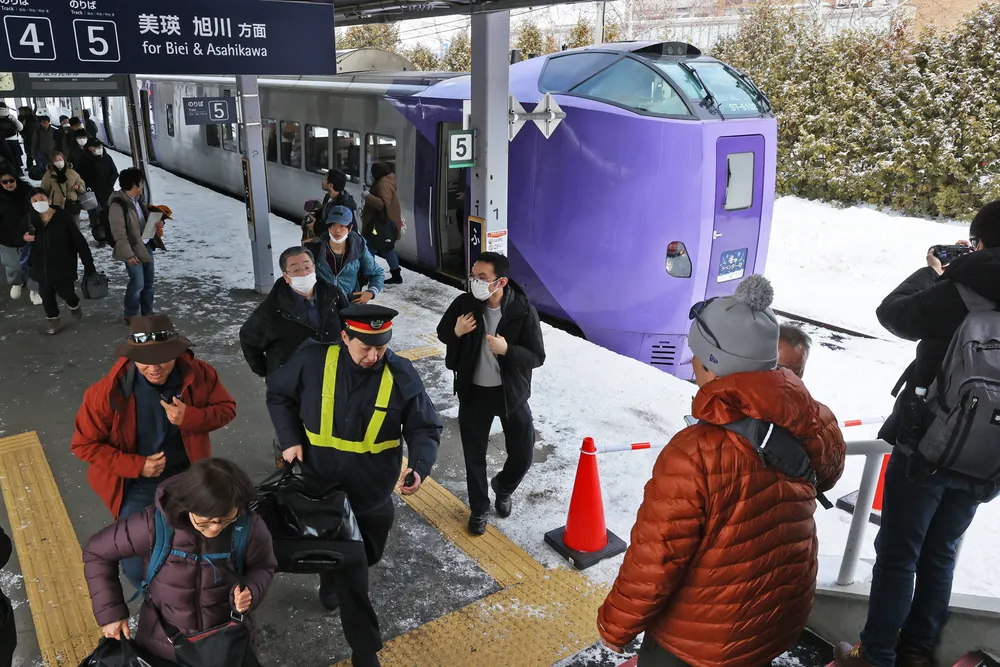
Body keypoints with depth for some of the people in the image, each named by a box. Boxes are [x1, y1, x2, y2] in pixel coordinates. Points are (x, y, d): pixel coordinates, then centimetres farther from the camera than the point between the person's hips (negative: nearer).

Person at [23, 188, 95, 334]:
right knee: (46, 295, 11)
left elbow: (79, 241, -14)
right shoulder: (31, 219, -2)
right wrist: (24, 237, -7)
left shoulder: (63, 217, -15)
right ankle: (52, 319, 33)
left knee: (66, 293, 0)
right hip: (41, 266, 4)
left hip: (63, 265, -4)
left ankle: (74, 305, 36)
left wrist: (89, 265, -16)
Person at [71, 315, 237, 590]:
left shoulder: (199, 374, -21)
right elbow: (84, 444, -14)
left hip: (187, 476, 2)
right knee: (137, 565, 6)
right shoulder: (108, 391, -25)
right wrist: (136, 466, -22)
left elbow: (227, 408, -8)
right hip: (137, 485, -2)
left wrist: (189, 418, -28)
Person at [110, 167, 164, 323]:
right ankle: (130, 315, 15)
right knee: (138, 283, -3)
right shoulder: (117, 205, -21)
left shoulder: (138, 199, 5)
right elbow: (119, 233, -23)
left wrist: (158, 223, -2)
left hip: (146, 245, 8)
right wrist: (128, 254, -25)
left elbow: (147, 217, 20)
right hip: (133, 249, -8)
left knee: (150, 281, 15)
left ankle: (147, 312, 30)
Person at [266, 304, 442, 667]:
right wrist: (290, 440, -10)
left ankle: (331, 578, 62)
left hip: (374, 493, 2)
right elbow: (278, 394, 1)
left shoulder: (402, 375, -16)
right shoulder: (312, 361, -17)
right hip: (323, 487, -2)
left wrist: (419, 466, -29)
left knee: (365, 558, 26)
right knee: (351, 573, 4)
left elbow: (425, 429, -10)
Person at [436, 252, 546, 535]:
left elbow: (537, 356, -14)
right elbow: (442, 333, 5)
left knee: (523, 455, 11)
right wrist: (456, 332, -19)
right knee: (474, 456, 12)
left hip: (512, 392, -1)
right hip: (473, 392, 1)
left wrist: (507, 350, -32)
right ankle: (479, 509, 36)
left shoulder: (523, 310, -19)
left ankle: (503, 487, 44)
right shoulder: (464, 303, -13)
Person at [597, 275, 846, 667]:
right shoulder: (810, 425, -14)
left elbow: (653, 561, -25)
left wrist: (615, 625, -9)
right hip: (784, 620, 6)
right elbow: (828, 471, 10)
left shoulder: (695, 455, -33)